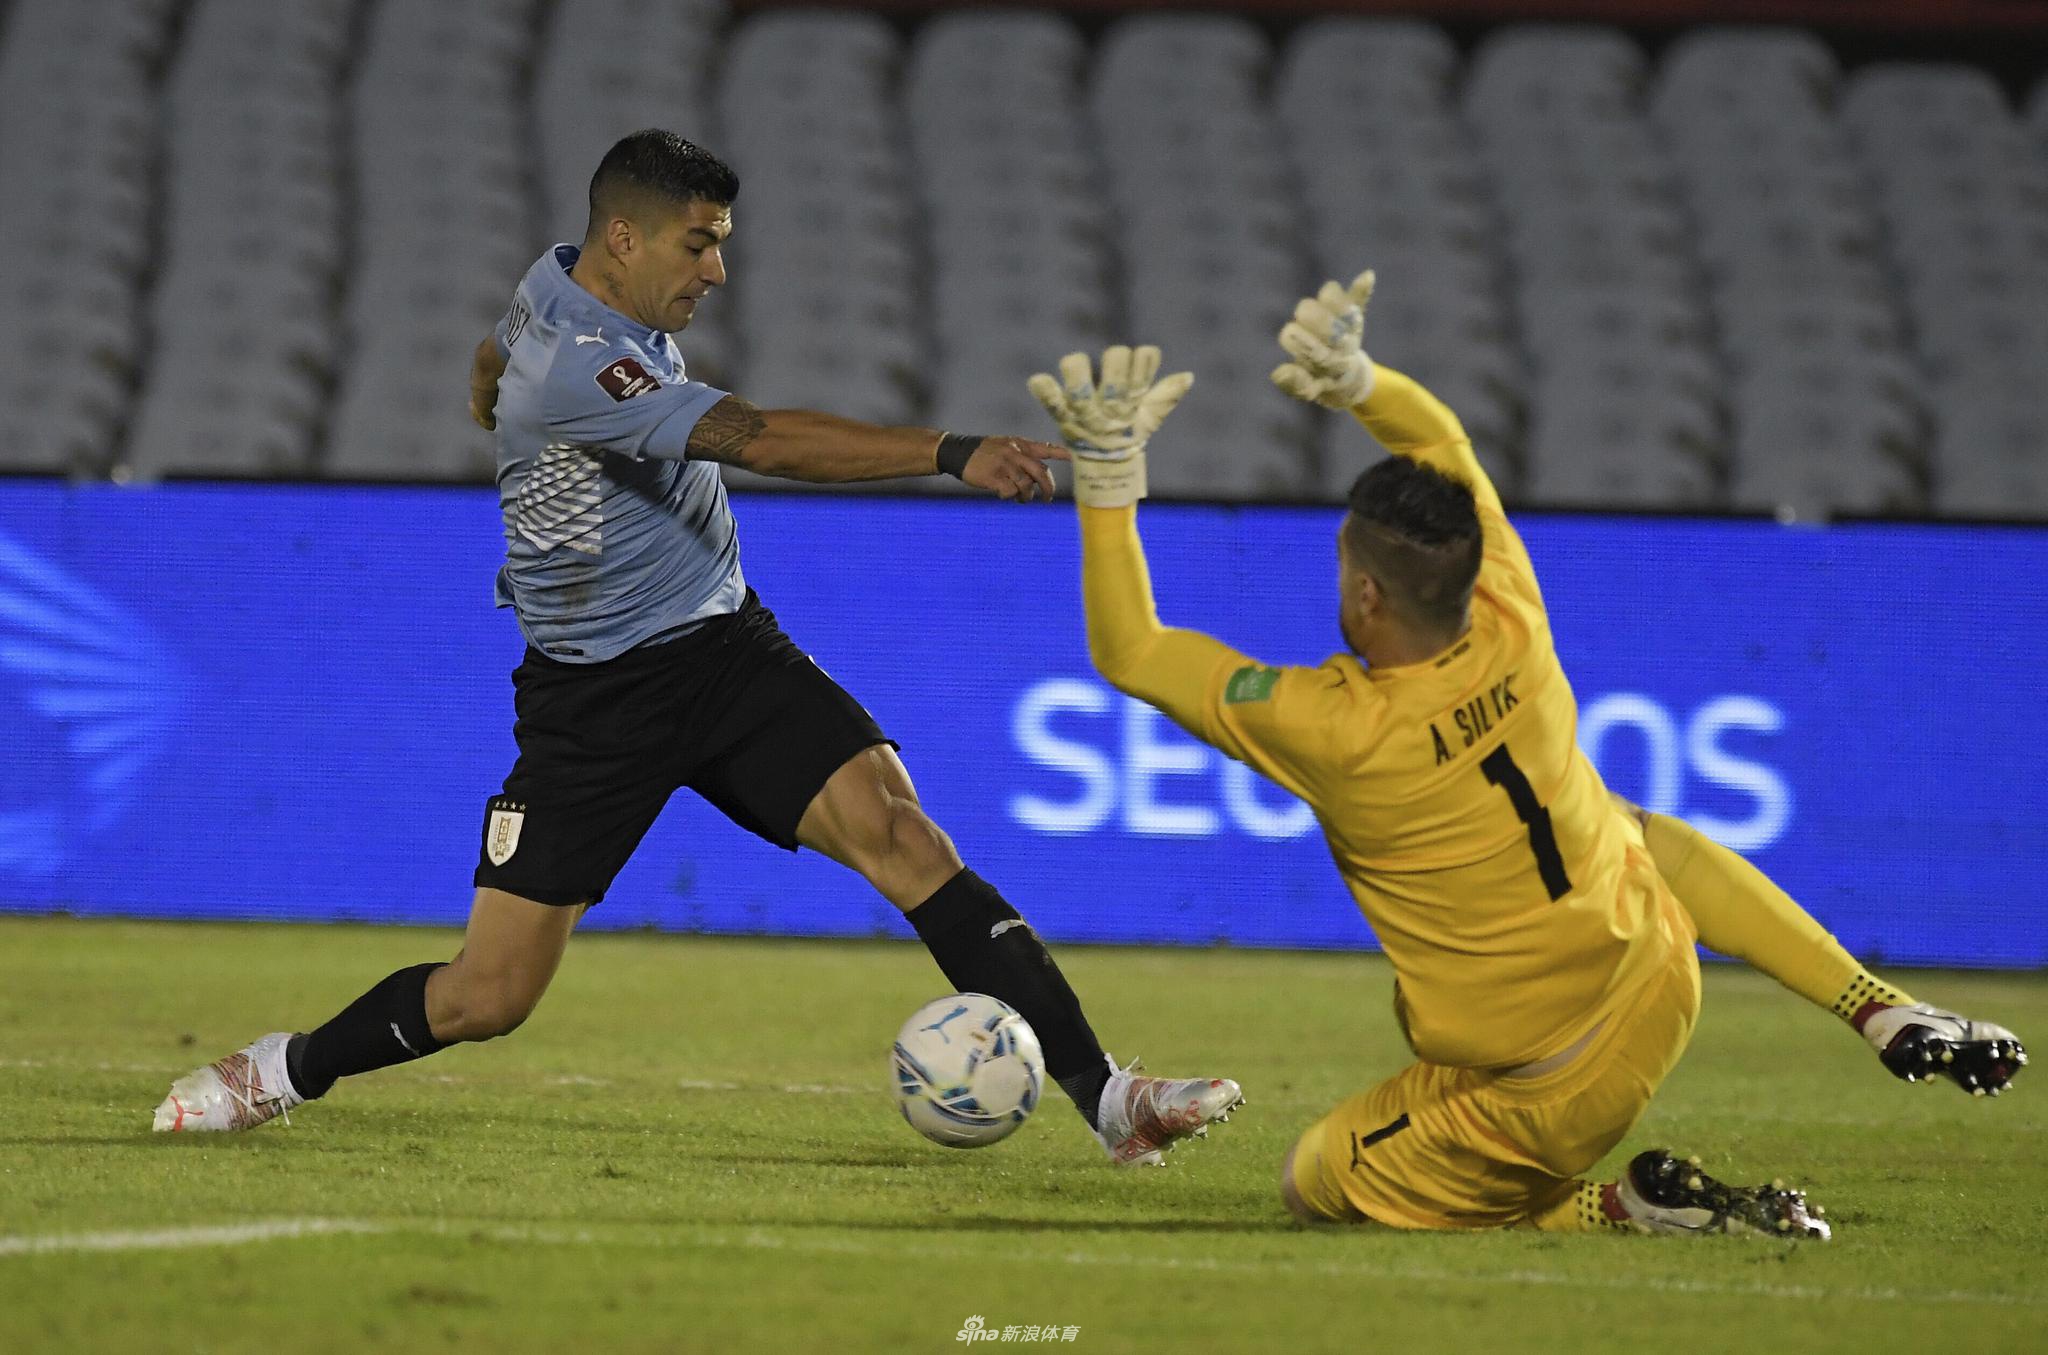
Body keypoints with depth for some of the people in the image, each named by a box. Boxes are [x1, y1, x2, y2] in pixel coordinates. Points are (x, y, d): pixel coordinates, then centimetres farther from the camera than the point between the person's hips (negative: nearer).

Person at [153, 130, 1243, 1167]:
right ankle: (285, 1072, 27)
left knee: (898, 830, -16)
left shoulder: (561, 288, 2)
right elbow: (768, 442, -37)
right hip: (595, 696, -7)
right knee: (488, 999, -3)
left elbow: (488, 379, 26)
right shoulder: (576, 366, -26)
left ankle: (1104, 1096, -23)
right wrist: (953, 453, -45)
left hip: (727, 648, 7)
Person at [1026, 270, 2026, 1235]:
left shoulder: (1333, 729, -27)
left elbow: (1129, 653, -16)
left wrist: (1107, 477, -15)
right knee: (1642, 838, 39)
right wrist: (1354, 381, -16)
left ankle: (1613, 1207, -1)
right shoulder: (1513, 635, -14)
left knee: (1315, 1186, 16)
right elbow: (1445, 443, 1)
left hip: (1532, 1091, -6)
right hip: (1658, 992, 6)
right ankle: (1887, 1014, 24)